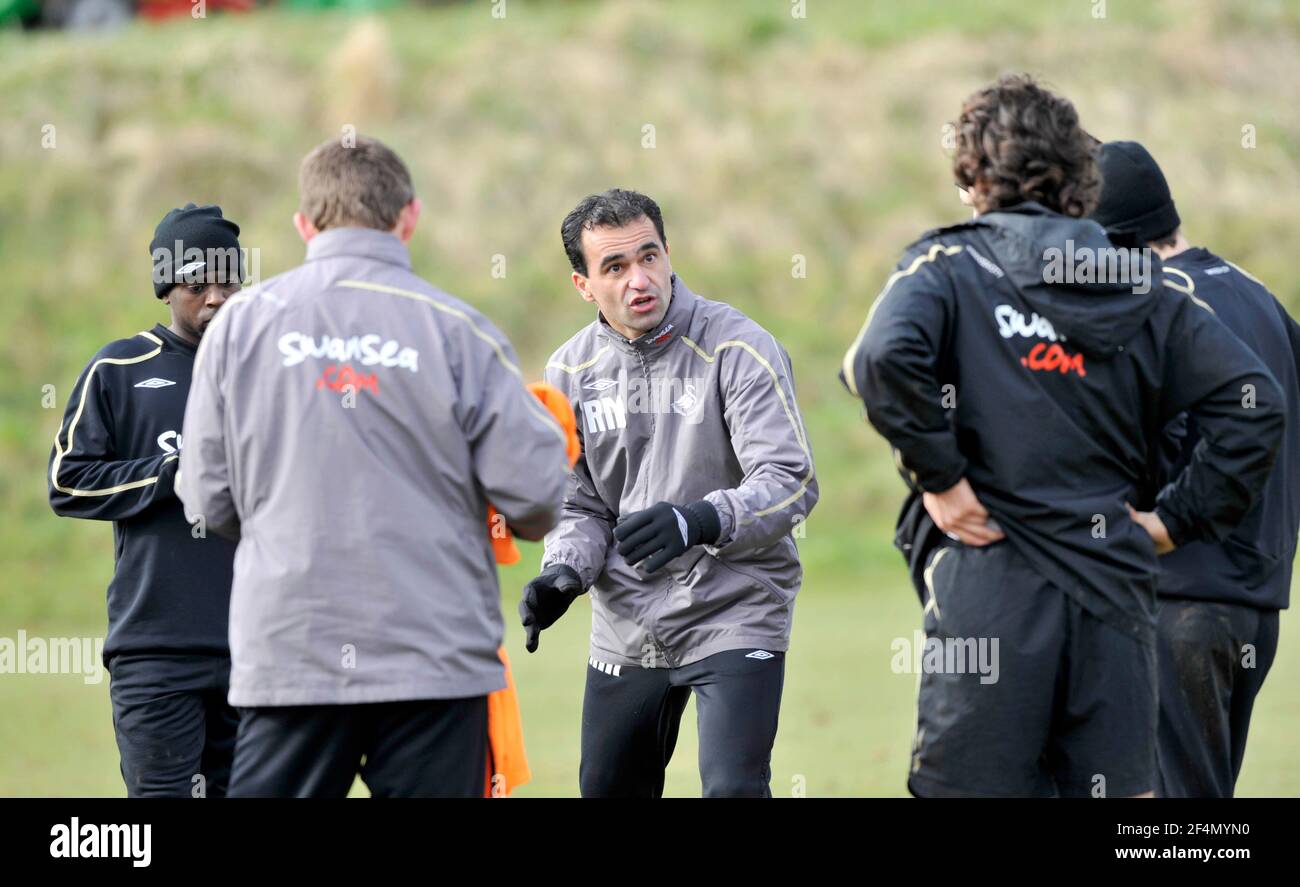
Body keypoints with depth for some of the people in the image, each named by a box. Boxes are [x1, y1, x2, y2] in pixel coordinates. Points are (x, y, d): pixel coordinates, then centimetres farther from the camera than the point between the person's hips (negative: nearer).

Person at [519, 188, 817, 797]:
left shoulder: (737, 348, -12)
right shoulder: (571, 371, 4)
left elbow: (790, 483, -19)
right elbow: (580, 507, 12)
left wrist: (700, 521, -37)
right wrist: (564, 572, -10)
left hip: (733, 615, -5)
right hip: (626, 629, 5)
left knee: (733, 791, -19)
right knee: (607, 790, 13)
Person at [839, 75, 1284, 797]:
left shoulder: (950, 266, 0)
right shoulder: (1140, 289, 11)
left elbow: (885, 357, -21)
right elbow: (1254, 401, 4)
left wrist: (939, 476, -10)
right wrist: (1177, 520, 8)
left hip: (990, 583, -4)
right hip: (1117, 589, 4)